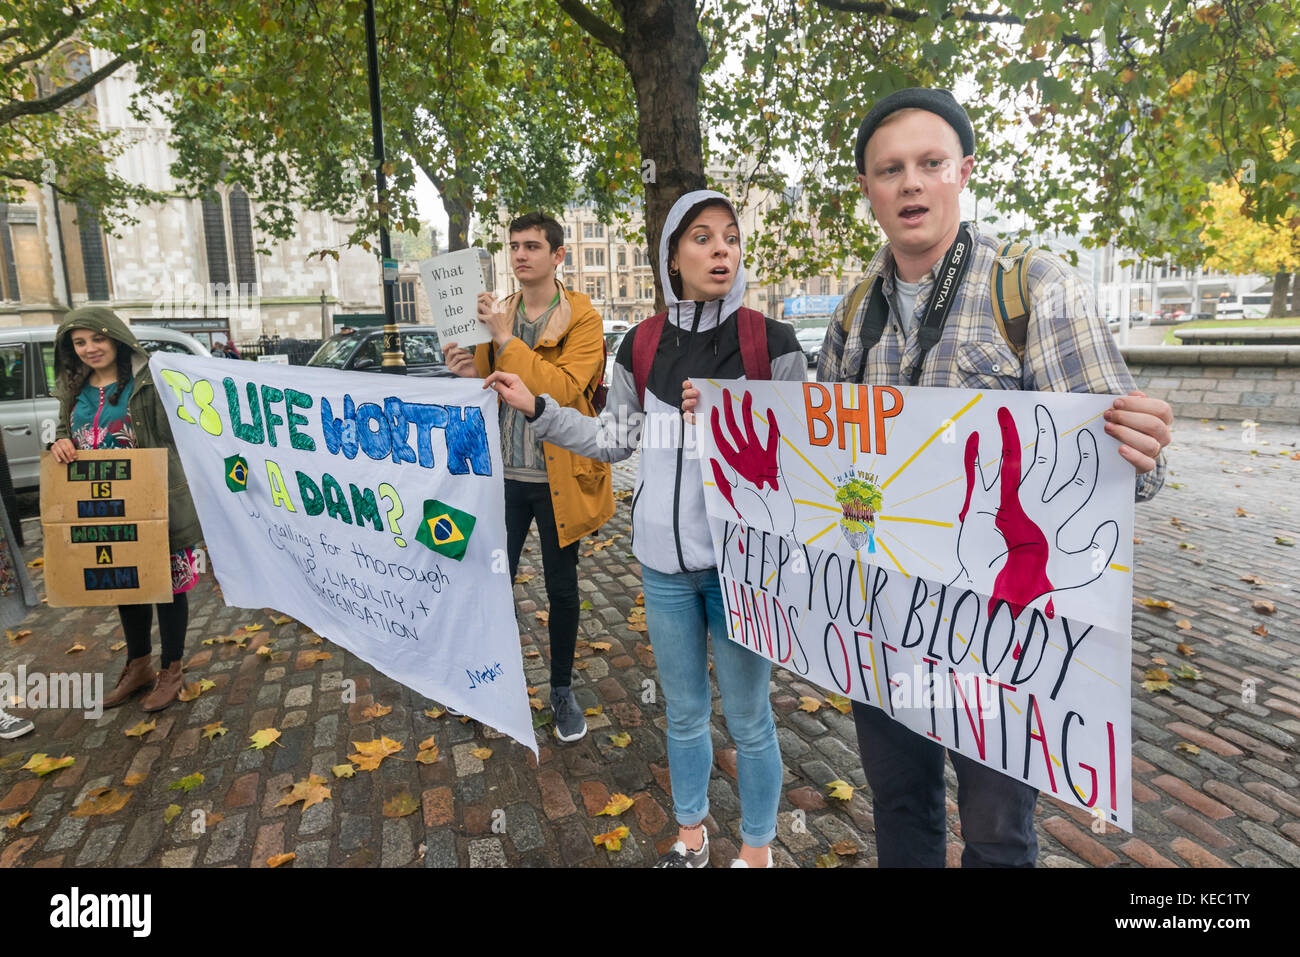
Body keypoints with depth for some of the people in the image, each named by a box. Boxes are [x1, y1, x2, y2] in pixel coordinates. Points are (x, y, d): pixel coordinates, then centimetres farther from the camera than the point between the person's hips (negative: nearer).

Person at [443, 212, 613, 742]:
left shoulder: (583, 319, -6)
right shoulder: (495, 314, 9)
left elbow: (563, 388, -21)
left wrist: (505, 339, -23)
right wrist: (471, 373, -8)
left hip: (558, 475, -3)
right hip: (505, 473, 3)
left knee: (562, 587, 11)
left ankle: (562, 691, 29)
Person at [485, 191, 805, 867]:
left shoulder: (770, 342, -7)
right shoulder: (641, 345, 2)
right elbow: (613, 440, 10)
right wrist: (535, 408, 5)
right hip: (663, 558, 3)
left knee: (748, 719, 11)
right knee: (684, 712, 20)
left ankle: (756, 848, 36)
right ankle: (690, 835, 43)